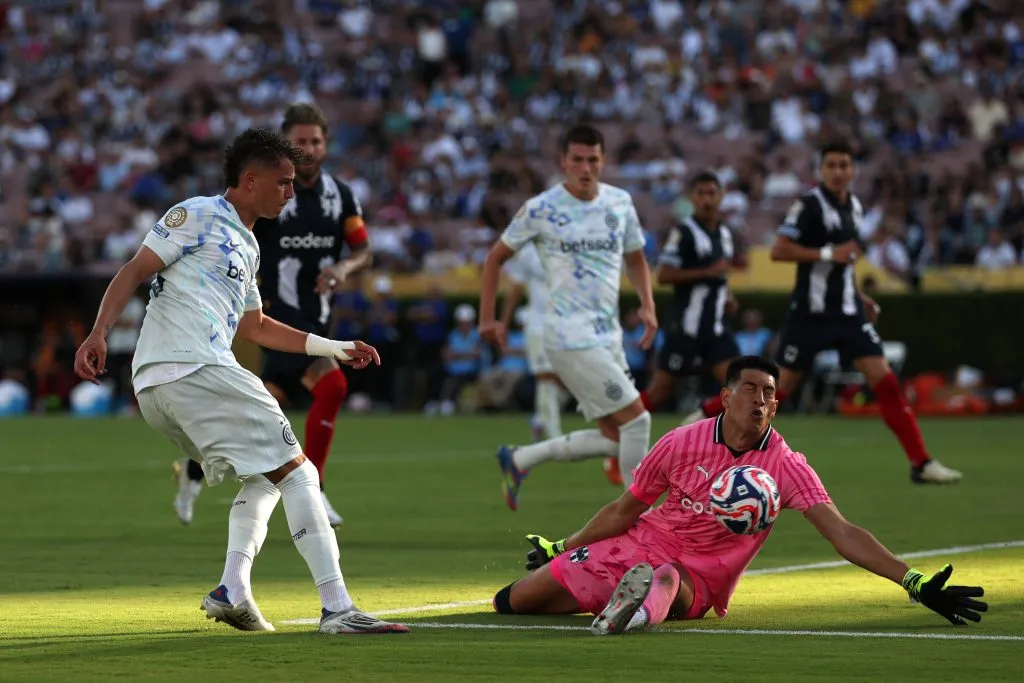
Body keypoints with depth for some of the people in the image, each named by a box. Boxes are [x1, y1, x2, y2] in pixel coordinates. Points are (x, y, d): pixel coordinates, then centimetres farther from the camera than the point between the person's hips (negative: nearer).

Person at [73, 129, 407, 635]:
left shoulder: (247, 246, 27)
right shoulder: (198, 215, 1)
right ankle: (337, 609, -17)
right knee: (296, 472, -10)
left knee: (265, 476, 22)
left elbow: (255, 327, 38)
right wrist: (98, 334, -20)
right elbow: (134, 271, -7)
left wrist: (333, 348, 35)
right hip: (190, 367, -10)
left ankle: (232, 590, 6)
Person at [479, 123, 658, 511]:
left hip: (608, 335, 7)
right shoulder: (541, 209, -7)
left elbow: (635, 260, 22)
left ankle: (518, 460, 23)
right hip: (571, 337, -7)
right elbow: (496, 257, 4)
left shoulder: (620, 203, 8)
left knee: (613, 439, 7)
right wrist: (487, 318, 0)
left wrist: (647, 305, 5)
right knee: (636, 419, -13)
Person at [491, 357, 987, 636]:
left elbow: (842, 534, -17)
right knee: (512, 603, 3)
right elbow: (626, 510, 8)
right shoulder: (682, 444, -6)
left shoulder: (786, 467, -10)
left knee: (671, 583, -45)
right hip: (637, 548, 5)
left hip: (698, 579, -5)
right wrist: (562, 548, 13)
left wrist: (915, 583, -28)